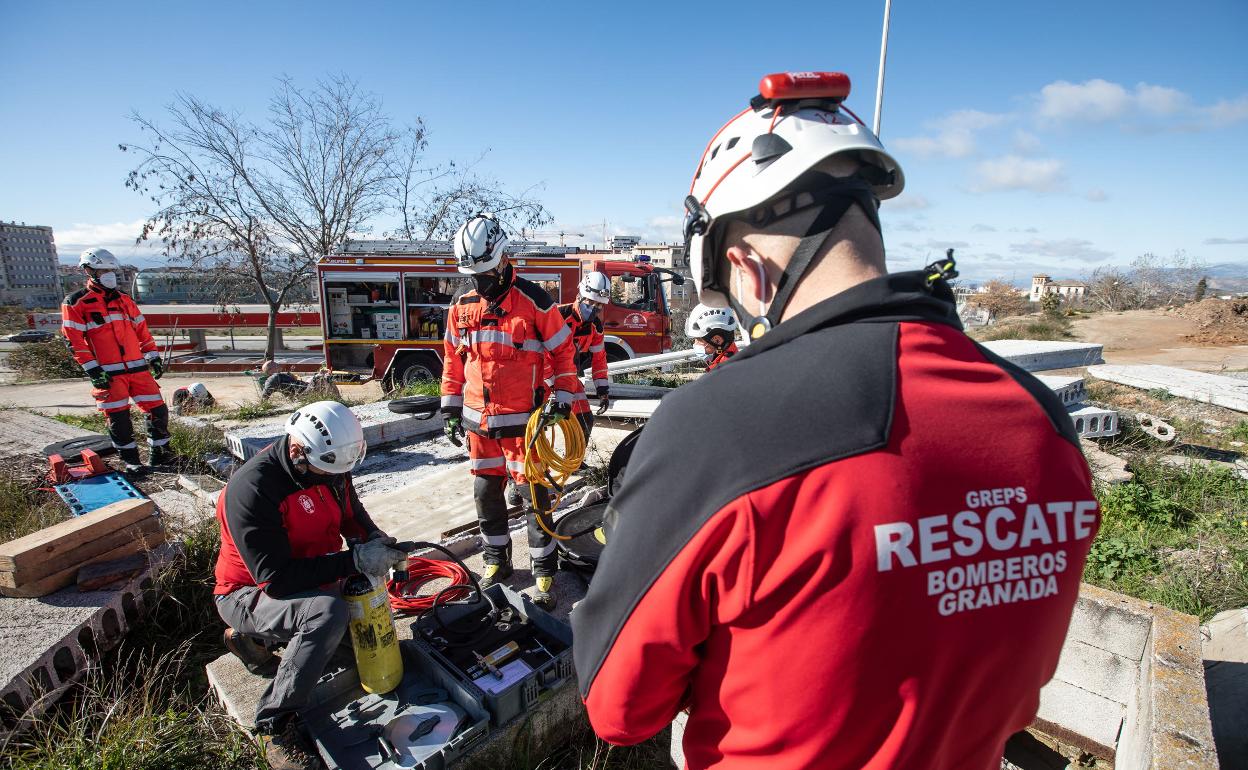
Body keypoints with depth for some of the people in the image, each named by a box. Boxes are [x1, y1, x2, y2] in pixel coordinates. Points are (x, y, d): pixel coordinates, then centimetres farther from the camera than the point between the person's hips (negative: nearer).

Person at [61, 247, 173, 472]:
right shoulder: (76, 302, 0)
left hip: (138, 367, 4)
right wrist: (92, 370, -12)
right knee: (118, 418, -1)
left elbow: (141, 329, 18)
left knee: (157, 409, 2)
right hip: (108, 373, -4)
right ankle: (130, 459, 11)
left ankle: (159, 452, 16)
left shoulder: (124, 298, 16)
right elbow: (75, 341, -5)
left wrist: (154, 357, 11)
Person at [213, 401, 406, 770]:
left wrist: (377, 542, -14)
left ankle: (252, 637, 21)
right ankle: (275, 724, -17)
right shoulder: (252, 488, -31)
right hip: (249, 594, -8)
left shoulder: (329, 468, -9)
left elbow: (353, 516, 8)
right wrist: (355, 560, -35)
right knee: (328, 612, -35)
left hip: (310, 582, 8)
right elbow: (275, 578, -33)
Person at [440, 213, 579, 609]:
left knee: (533, 494, 0)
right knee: (487, 492, 14)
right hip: (478, 420, 5)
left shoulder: (534, 301, -9)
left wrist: (562, 397, -8)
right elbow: (453, 361, 13)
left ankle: (544, 570, 14)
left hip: (522, 420, -5)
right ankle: (496, 560, 32)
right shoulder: (462, 306, 6)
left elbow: (562, 352, -2)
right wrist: (451, 411, 13)